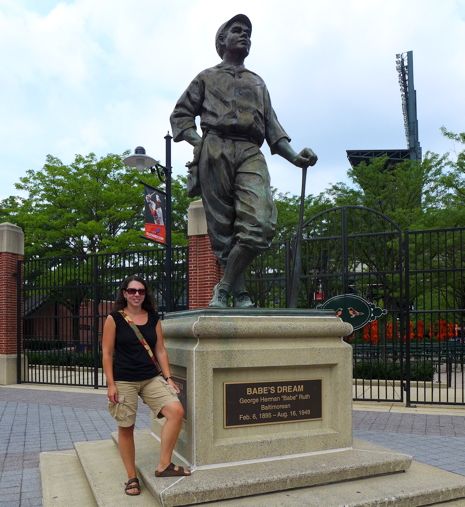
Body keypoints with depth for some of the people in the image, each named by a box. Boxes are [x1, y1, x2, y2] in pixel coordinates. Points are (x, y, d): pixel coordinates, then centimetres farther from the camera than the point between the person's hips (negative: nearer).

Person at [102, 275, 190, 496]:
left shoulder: (153, 318, 6)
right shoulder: (114, 318, -3)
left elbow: (160, 350, 8)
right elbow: (107, 353, -5)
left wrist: (168, 377, 2)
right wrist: (111, 384, -10)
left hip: (152, 378, 3)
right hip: (124, 381, -3)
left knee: (176, 411, -14)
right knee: (126, 428, 4)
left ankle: (164, 465, -1)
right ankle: (132, 478, 22)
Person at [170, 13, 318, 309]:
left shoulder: (258, 82, 33)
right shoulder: (207, 77, 24)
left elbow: (272, 126, 23)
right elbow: (180, 114, 18)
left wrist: (294, 157, 7)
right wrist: (196, 139, -2)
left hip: (251, 154, 2)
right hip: (215, 150, -2)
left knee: (261, 224, -20)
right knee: (223, 228, -7)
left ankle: (223, 287, -10)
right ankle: (240, 293, 1)